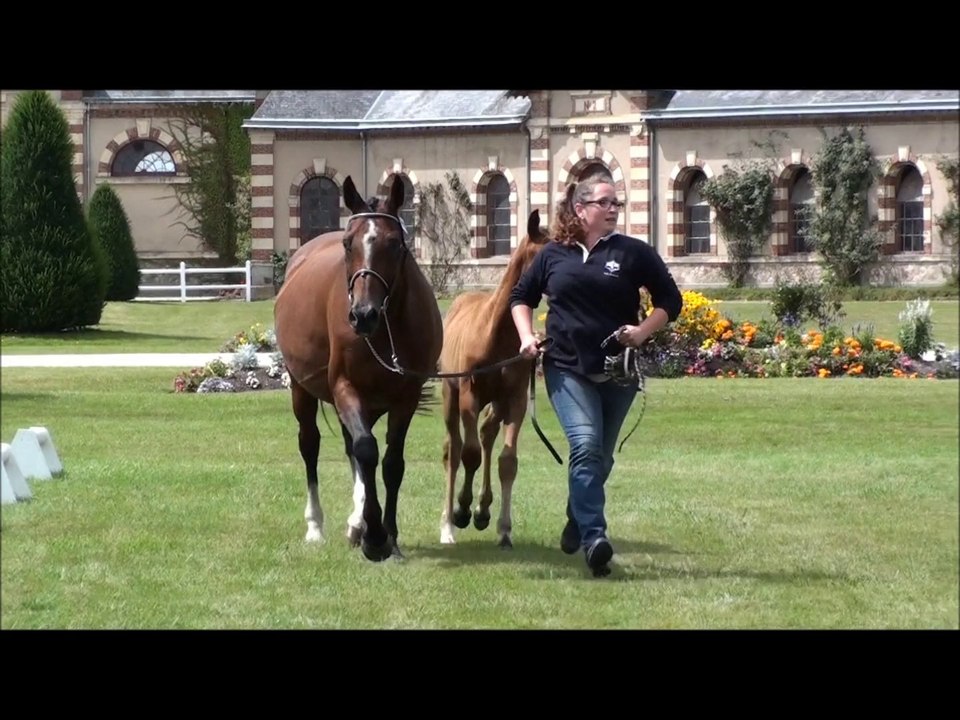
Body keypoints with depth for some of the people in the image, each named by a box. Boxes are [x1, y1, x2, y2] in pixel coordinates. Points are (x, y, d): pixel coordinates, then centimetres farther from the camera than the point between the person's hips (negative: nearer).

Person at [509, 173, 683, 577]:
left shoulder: (634, 253, 2)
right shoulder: (553, 256, 6)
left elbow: (670, 301, 5)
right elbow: (521, 296, 19)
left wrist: (643, 332, -11)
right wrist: (526, 336, 3)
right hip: (567, 369, -1)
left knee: (600, 457, 13)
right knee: (586, 445, -20)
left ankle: (577, 524, 38)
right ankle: (594, 538, -27)